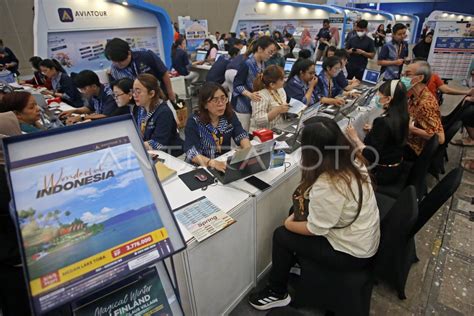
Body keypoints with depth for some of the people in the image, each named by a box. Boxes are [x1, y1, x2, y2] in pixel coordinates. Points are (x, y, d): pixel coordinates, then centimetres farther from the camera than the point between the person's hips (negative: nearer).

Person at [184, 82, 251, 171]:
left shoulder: (229, 115, -1)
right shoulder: (194, 121, -14)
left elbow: (241, 135, -8)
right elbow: (191, 152, -22)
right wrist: (211, 162, -39)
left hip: (226, 163, 4)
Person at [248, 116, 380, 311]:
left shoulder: (327, 185, -35)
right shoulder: (352, 160, -9)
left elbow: (315, 230, -21)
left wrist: (289, 224, -5)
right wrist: (308, 194, -1)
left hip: (352, 253, -8)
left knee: (281, 235, -1)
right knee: (298, 213, 16)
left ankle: (278, 293, 22)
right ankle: (294, 263, 36)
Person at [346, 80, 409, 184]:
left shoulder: (383, 121, -31)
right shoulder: (401, 115, -5)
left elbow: (371, 157, -28)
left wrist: (355, 138, -20)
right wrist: (374, 130, 12)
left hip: (383, 172, -8)